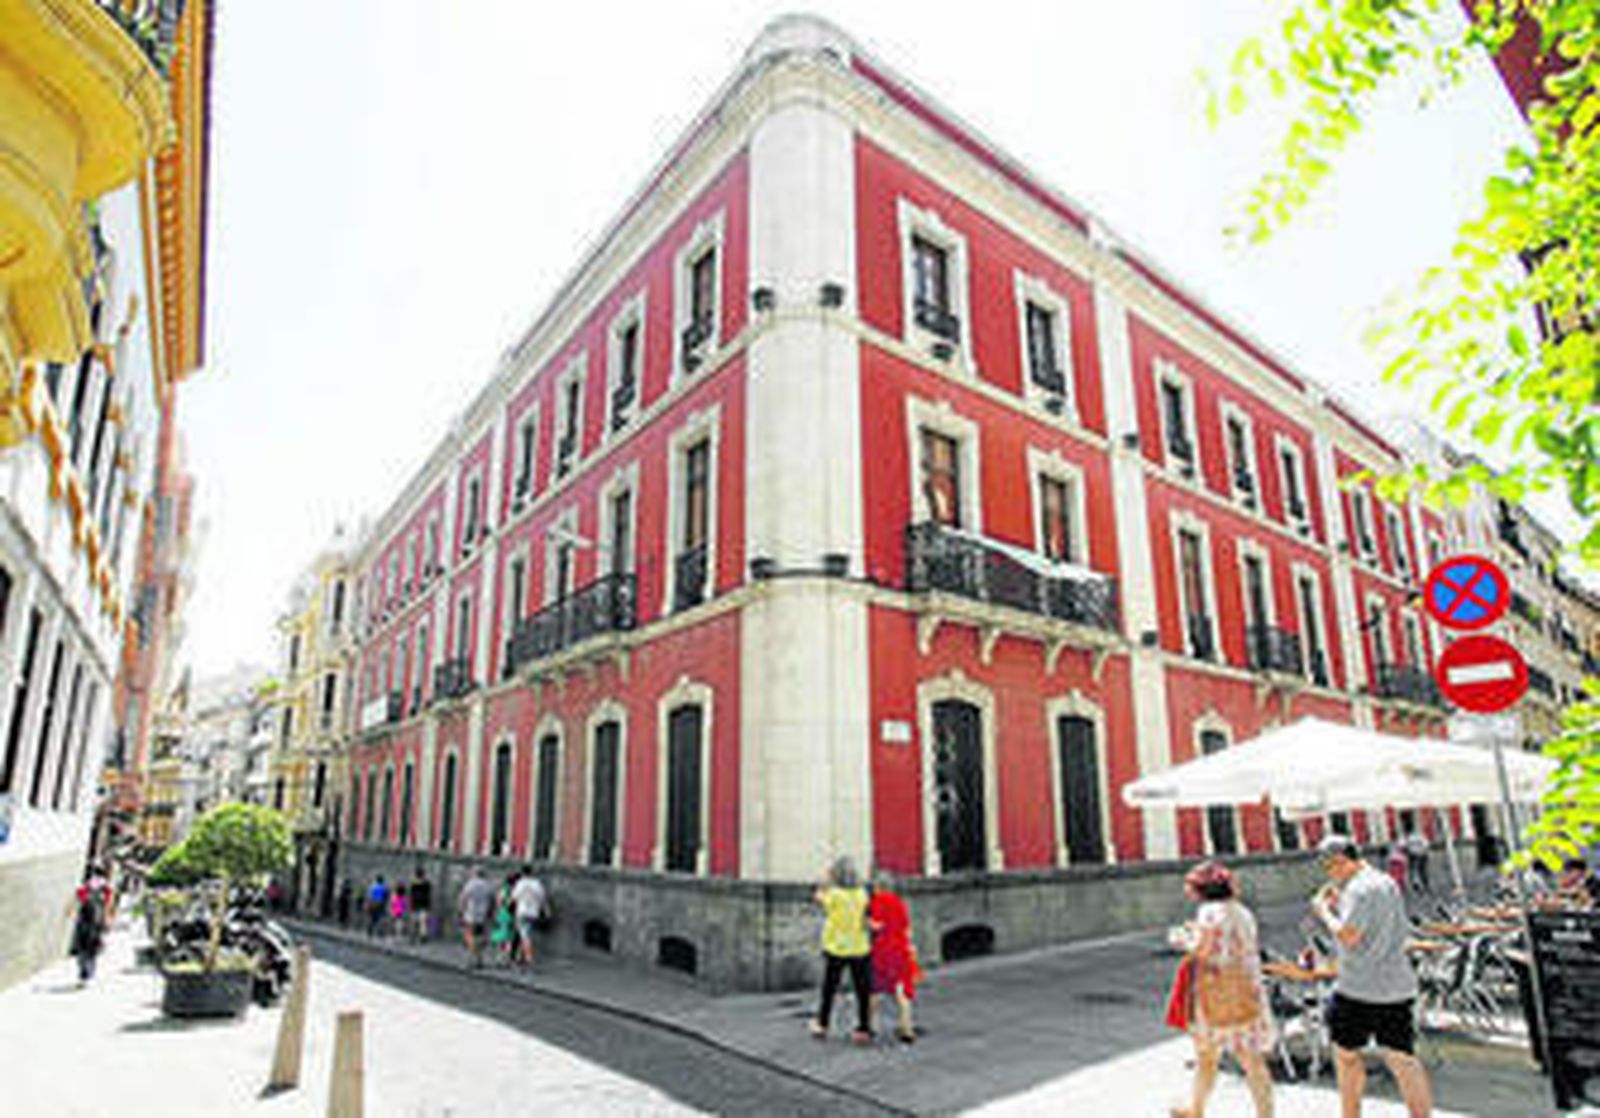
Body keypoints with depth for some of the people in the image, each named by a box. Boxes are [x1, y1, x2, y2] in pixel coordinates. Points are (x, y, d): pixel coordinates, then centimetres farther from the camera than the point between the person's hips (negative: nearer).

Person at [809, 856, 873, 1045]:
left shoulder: (834, 895, -16)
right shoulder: (862, 894, -9)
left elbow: (819, 897, 5)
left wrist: (826, 879, 16)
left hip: (836, 949, -1)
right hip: (860, 950, 1)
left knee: (829, 990, 14)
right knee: (863, 991, 8)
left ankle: (821, 1026, 25)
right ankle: (864, 1029, 10)